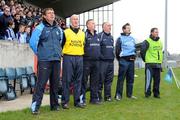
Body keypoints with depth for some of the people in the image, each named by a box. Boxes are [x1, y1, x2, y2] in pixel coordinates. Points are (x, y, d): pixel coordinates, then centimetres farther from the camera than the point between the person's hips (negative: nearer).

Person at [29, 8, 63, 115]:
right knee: (41, 84, -8)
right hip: (44, 61, -5)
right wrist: (39, 53, 0)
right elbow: (33, 42, -10)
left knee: (55, 83, 10)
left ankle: (55, 105, 21)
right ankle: (35, 106, -3)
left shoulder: (59, 29, 14)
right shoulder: (40, 28, -4)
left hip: (56, 60, 5)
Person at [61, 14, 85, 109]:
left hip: (79, 58, 4)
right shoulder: (66, 32, 2)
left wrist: (83, 55, 14)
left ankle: (77, 101, 14)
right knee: (67, 80, -3)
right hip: (68, 58, -4)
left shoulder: (82, 33, 15)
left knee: (78, 80, 6)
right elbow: (60, 45, 3)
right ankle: (65, 101, 3)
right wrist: (61, 54, -4)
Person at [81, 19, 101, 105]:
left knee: (95, 81, 10)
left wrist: (99, 56, 17)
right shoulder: (84, 35, -5)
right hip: (87, 61, -7)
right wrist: (82, 56, -12)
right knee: (84, 81, -2)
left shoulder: (97, 36, 17)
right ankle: (82, 99, 5)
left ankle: (94, 98, 19)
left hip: (96, 61, 7)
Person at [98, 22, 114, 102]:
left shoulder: (111, 37, 19)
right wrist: (100, 56, -12)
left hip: (111, 61, 7)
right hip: (102, 61, -7)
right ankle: (98, 96, 4)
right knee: (101, 79, -3)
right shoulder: (100, 36, -6)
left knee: (109, 80, 10)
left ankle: (107, 96, 17)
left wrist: (113, 56, 16)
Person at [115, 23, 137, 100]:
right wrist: (119, 59, -5)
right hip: (124, 60, -6)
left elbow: (135, 48, 23)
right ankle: (118, 94, -2)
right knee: (121, 78, -6)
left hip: (131, 60, 6)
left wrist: (134, 56, 8)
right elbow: (117, 50, -5)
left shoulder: (132, 38, 17)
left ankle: (129, 94, 18)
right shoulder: (120, 39, -3)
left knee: (130, 78, 9)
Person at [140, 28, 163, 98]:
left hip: (158, 64, 6)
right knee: (148, 79, -6)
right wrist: (145, 59, -2)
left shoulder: (160, 42, 15)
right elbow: (142, 51, -9)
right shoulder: (147, 41, -7)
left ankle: (156, 93, 18)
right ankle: (147, 93, 3)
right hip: (150, 64, -6)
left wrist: (160, 60, 17)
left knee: (157, 79, 9)